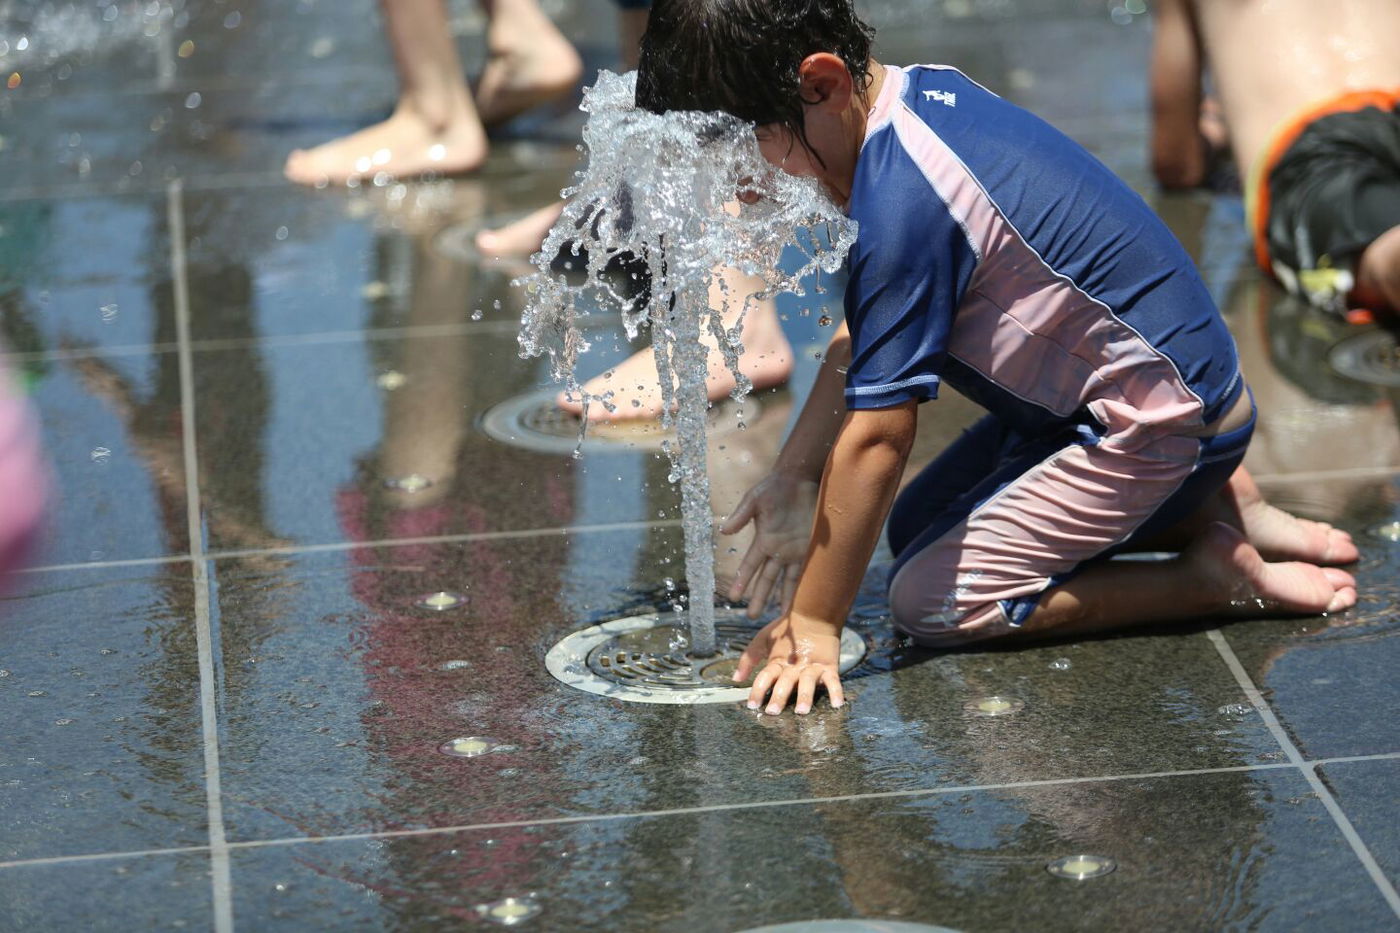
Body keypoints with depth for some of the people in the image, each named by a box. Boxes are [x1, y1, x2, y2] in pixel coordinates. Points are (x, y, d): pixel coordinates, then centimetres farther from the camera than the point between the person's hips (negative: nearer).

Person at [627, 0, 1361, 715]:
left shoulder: (903, 202, -29)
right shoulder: (921, 90, -1)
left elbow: (876, 435, -24)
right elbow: (862, 337, 9)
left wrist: (813, 624, -17)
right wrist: (794, 473, 5)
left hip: (1152, 427, -10)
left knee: (929, 603, -10)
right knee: (915, 529, 19)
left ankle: (1217, 577, -6)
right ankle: (1208, 502, 14)